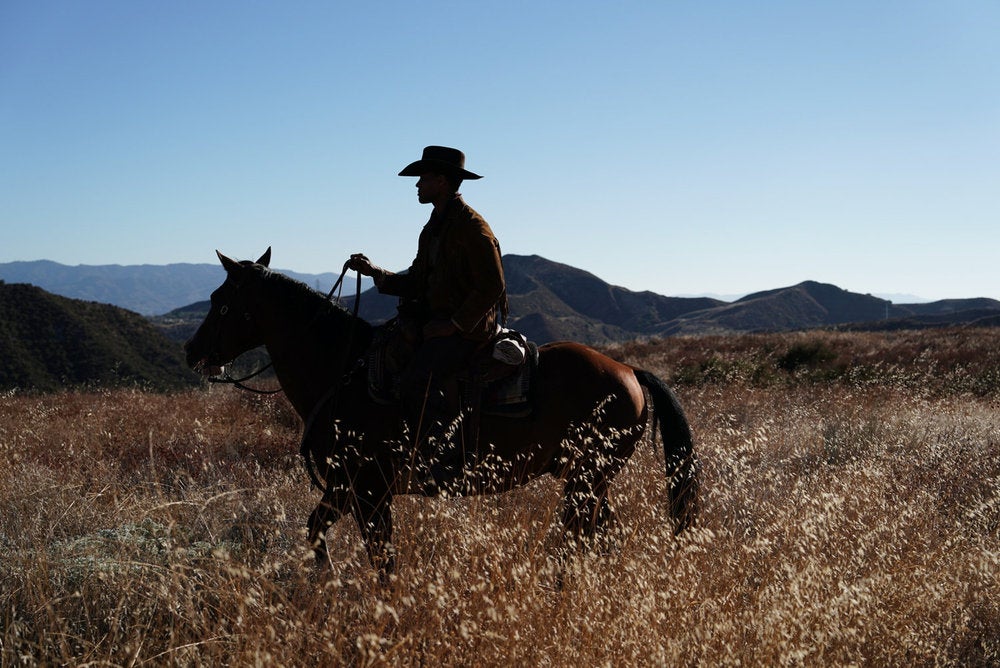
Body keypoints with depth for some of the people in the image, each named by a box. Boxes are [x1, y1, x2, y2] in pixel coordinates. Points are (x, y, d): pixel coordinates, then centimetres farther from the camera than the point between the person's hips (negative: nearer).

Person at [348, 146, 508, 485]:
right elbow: (415, 282, 19)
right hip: (434, 322, 9)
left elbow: (492, 286, -15)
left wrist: (455, 324, -18)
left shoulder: (471, 225, -9)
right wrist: (376, 273, 5)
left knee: (415, 380, -28)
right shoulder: (433, 229, 19)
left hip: (468, 327, -9)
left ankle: (444, 454, -21)